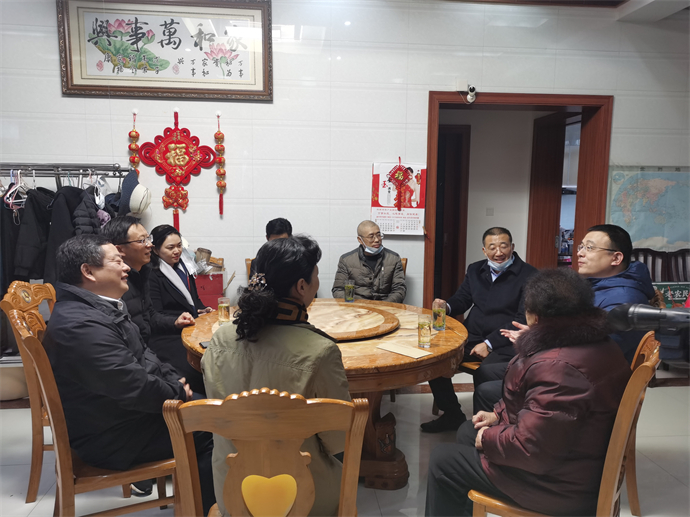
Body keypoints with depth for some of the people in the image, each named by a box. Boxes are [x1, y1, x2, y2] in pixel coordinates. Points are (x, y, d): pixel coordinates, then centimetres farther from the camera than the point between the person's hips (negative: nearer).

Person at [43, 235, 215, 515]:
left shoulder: (103, 307, 6)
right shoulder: (80, 325, -28)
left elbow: (144, 356, 13)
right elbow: (136, 387, -29)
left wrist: (174, 381, -1)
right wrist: (177, 392, -12)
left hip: (130, 408, 10)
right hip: (112, 438, -10)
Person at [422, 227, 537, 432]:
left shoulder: (528, 275, -7)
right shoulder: (475, 270, 12)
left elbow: (523, 320, -13)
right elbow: (462, 299, 19)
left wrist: (489, 344, -19)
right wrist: (447, 306, -7)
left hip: (505, 344, -6)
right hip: (472, 337, 6)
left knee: (484, 374, -33)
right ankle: (452, 415, 7)